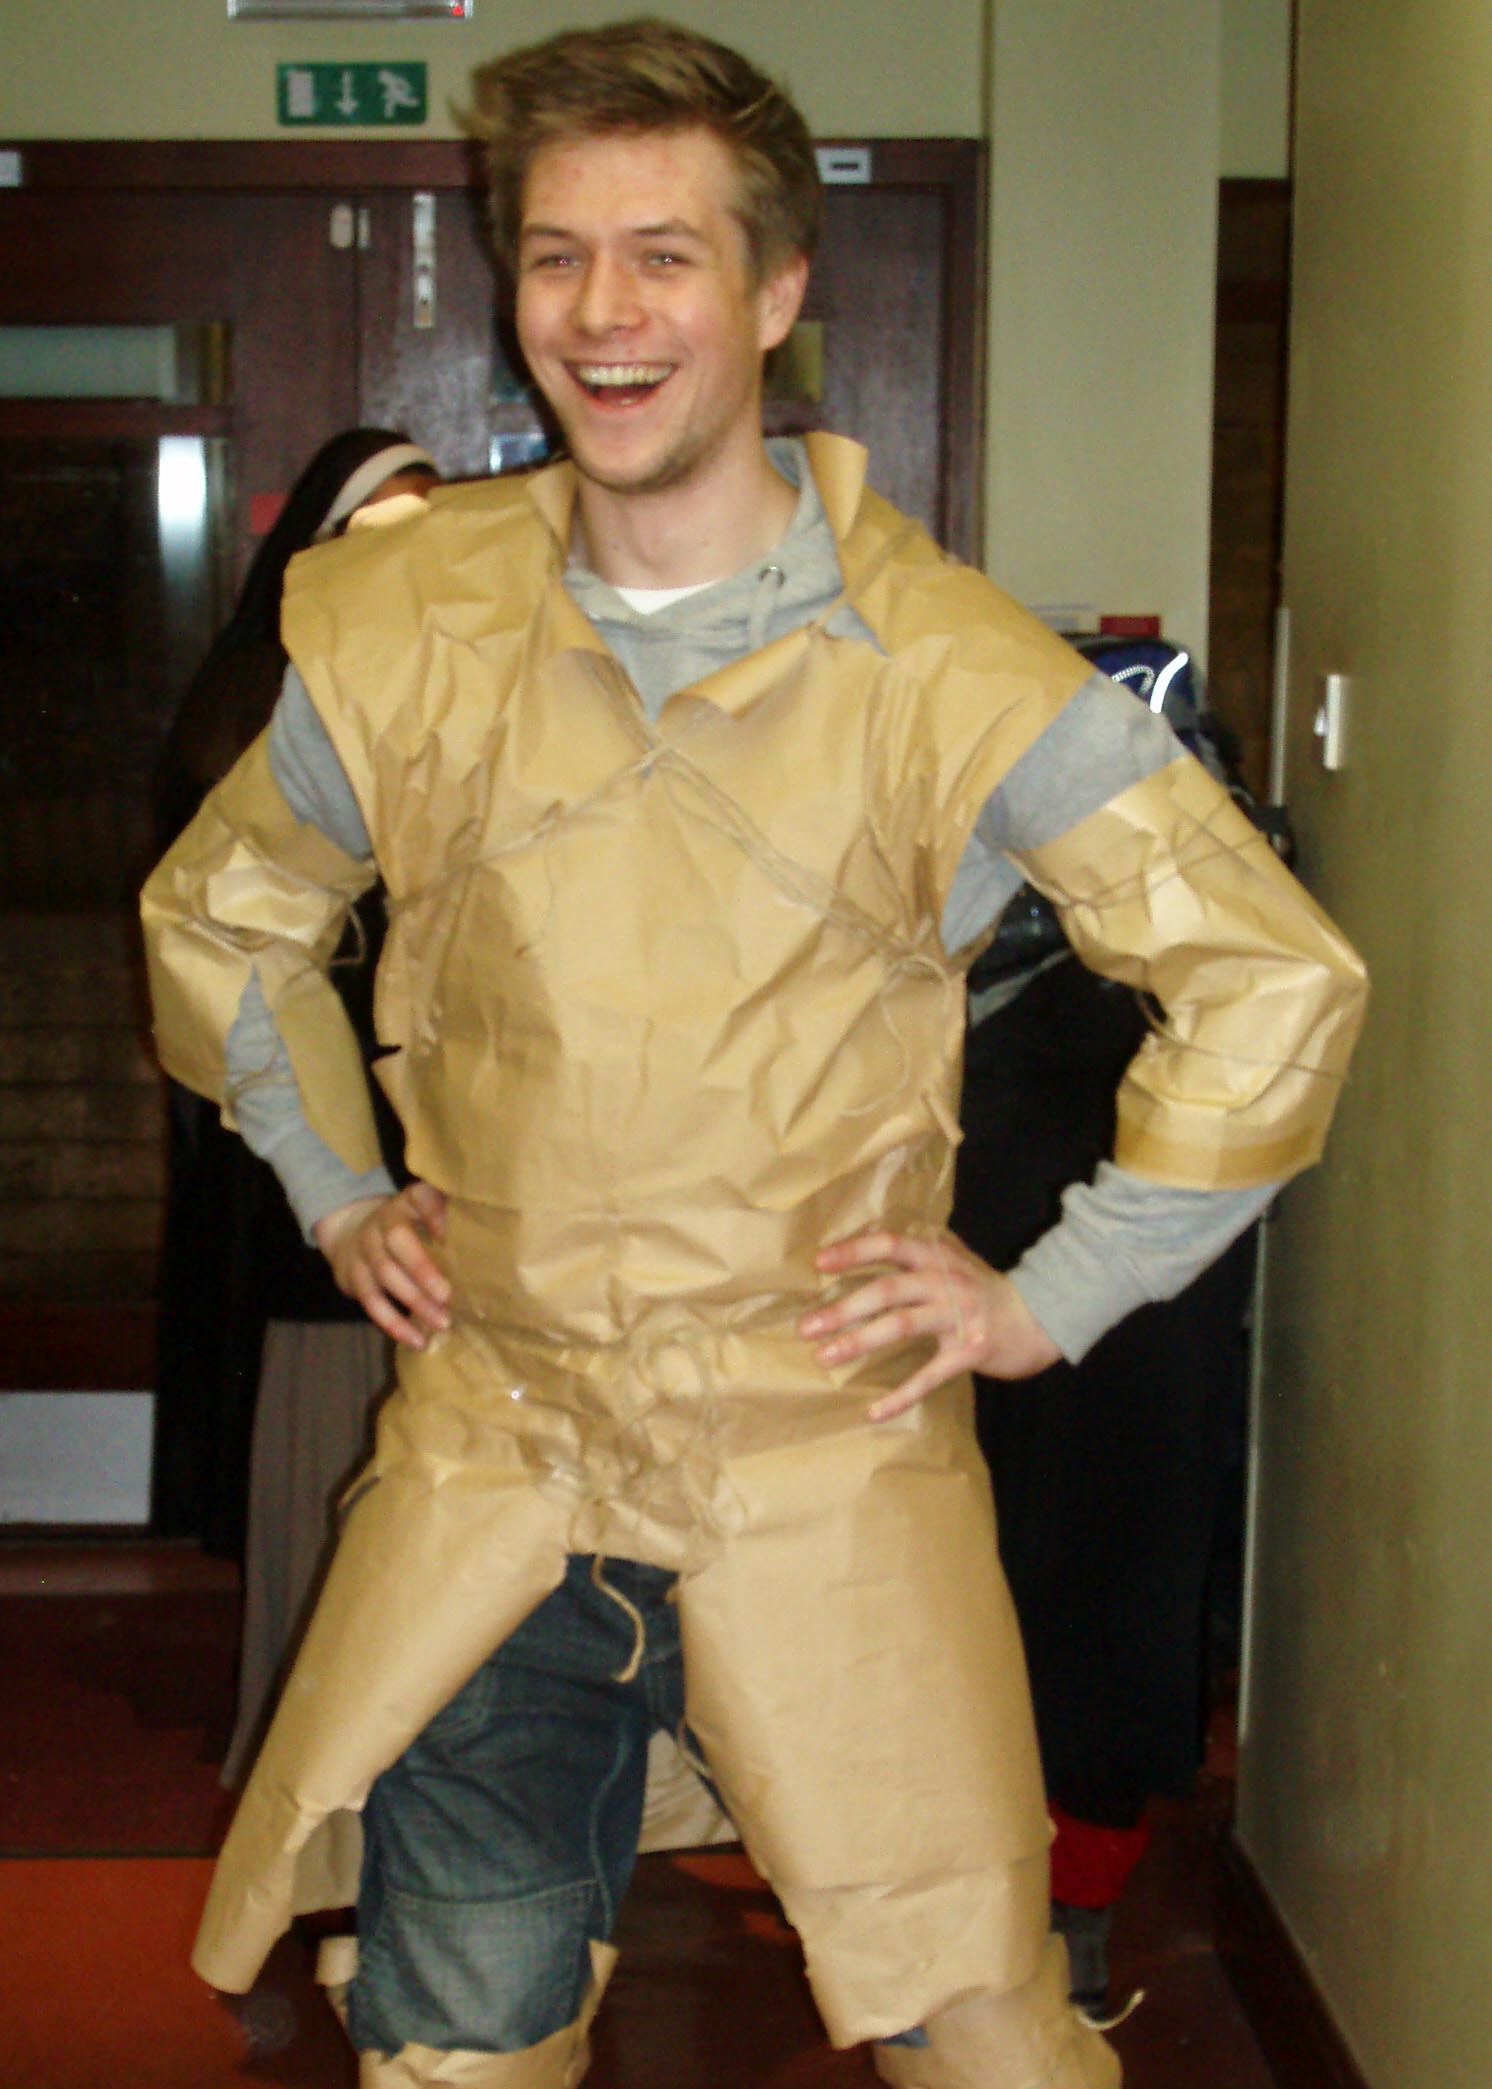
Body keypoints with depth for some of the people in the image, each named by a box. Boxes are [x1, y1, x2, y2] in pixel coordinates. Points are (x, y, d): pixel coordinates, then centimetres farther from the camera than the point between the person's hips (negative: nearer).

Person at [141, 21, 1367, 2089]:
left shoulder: (940, 663, -9)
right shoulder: (401, 634, 1)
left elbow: (1277, 981, -5)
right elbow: (216, 920, 20)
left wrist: (1051, 1299, -5)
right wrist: (339, 1196, 11)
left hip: (828, 1468, -2)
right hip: (489, 1470, 3)